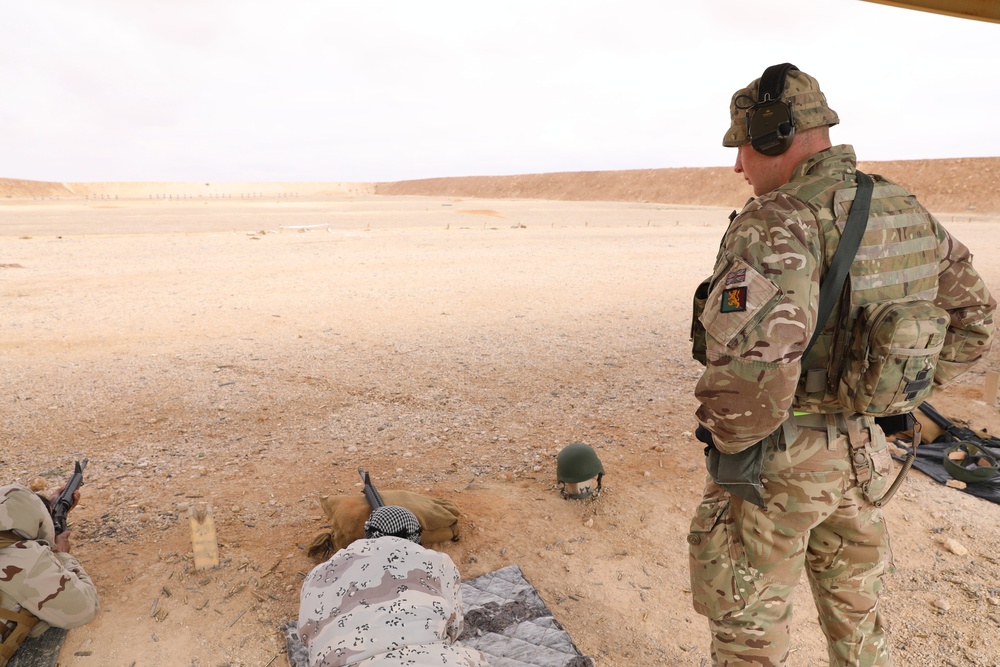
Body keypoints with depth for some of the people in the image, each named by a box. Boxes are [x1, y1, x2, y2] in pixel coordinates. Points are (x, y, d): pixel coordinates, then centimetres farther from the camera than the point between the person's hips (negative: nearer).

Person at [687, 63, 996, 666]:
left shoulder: (776, 226, -25)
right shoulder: (904, 212, 2)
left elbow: (751, 361, -41)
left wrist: (731, 438, -21)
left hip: (776, 461, -7)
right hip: (863, 451, 7)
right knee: (856, 609, 27)